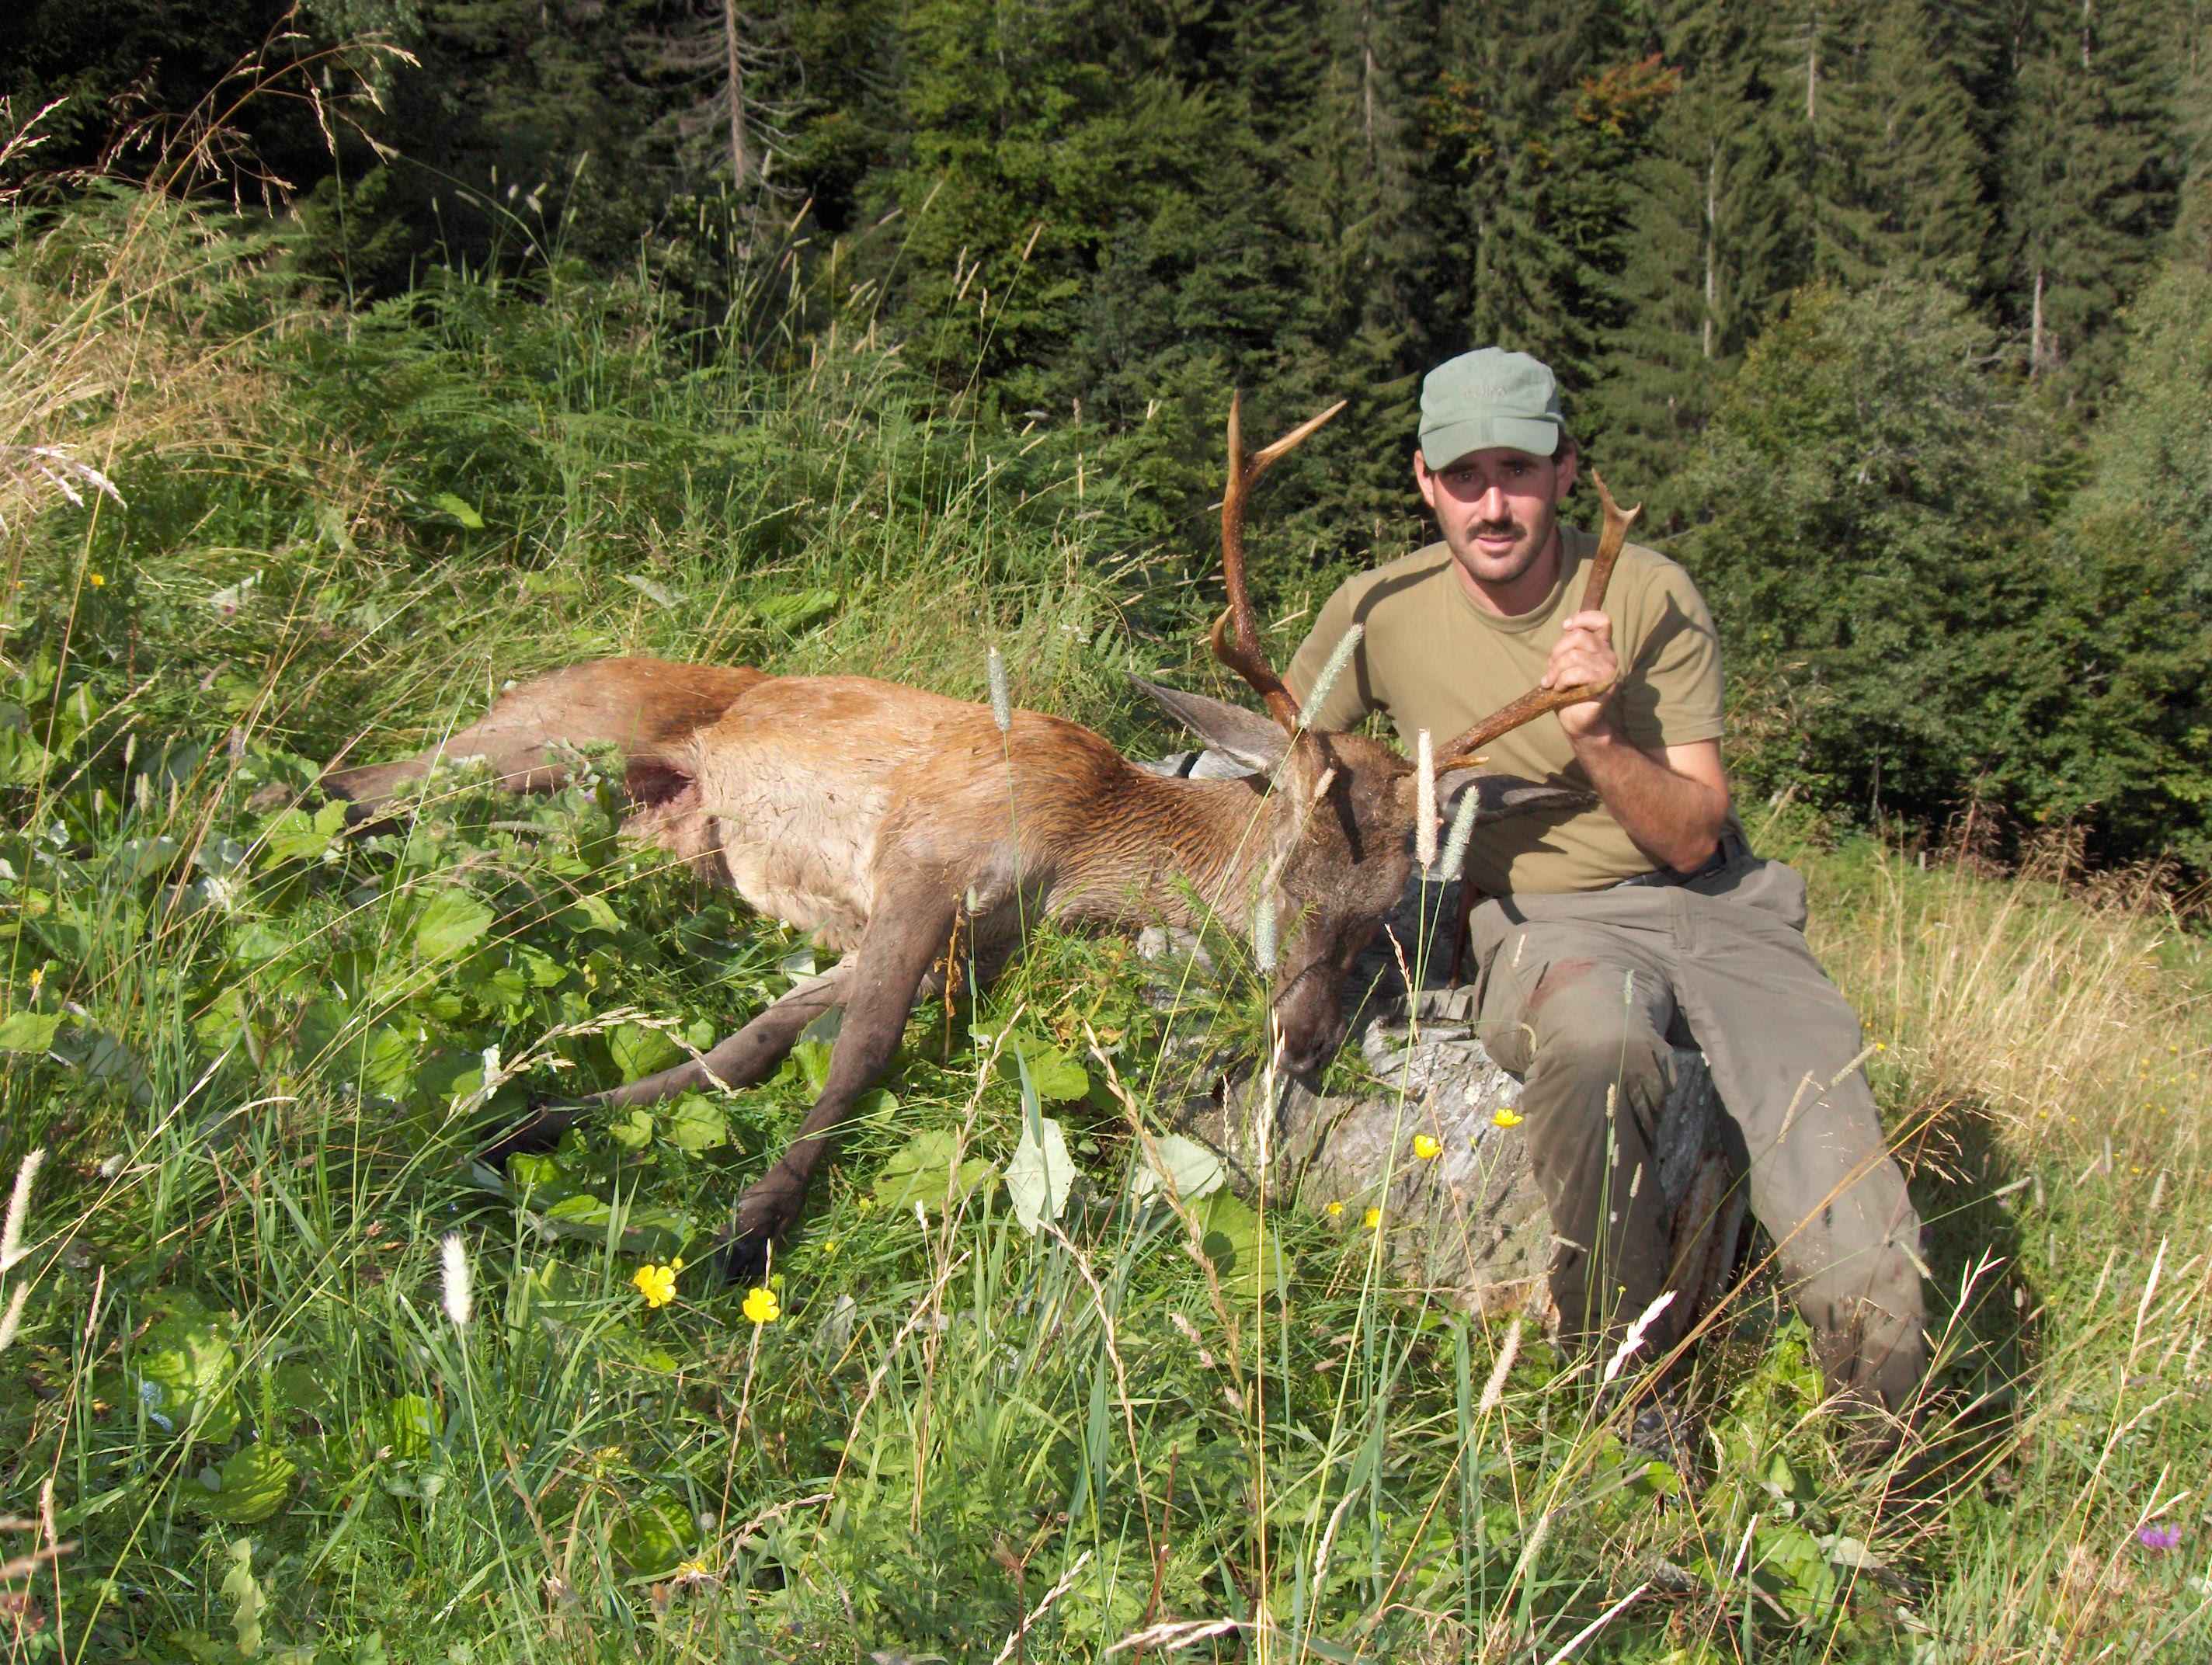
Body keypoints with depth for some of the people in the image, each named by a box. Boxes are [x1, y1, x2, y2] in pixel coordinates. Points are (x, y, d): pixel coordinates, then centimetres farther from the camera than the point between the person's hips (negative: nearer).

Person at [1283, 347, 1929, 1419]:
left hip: (1710, 900, 1)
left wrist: (1599, 739, -20)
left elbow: (1693, 836, -3)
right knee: (1594, 1041, -40)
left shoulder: (1651, 597, -2)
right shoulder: (1379, 612, -1)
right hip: (1538, 918, -1)